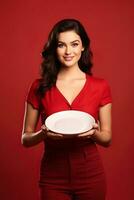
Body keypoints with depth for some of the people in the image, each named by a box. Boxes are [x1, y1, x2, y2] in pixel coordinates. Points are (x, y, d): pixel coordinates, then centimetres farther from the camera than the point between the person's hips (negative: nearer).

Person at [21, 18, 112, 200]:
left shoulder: (100, 87, -3)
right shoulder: (40, 87, -4)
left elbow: (107, 139, 3)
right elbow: (26, 139, 1)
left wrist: (93, 133, -18)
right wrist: (43, 134, -19)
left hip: (91, 176, 1)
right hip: (53, 178, 0)